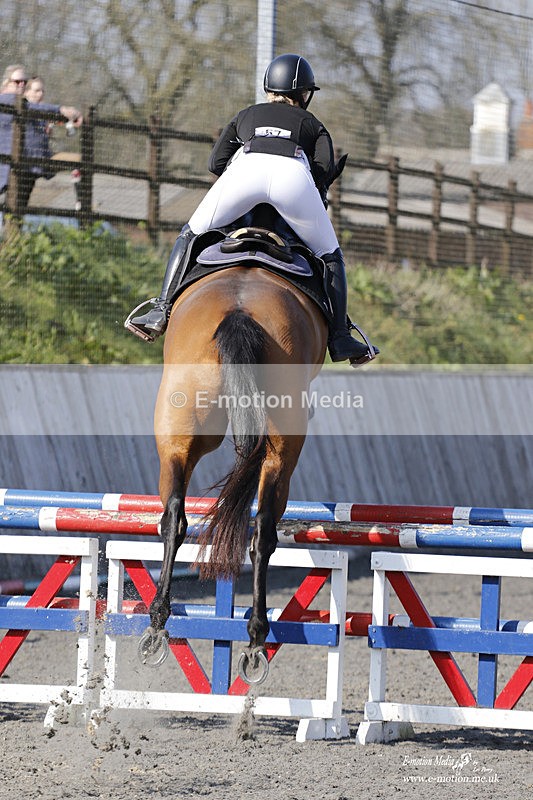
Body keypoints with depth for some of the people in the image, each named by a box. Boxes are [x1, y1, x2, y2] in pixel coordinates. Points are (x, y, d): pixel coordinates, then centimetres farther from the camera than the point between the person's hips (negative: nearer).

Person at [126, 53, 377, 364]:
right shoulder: (312, 123, 36)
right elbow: (326, 169, 16)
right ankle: (339, 337, 4)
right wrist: (313, 204, 31)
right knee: (330, 256, 16)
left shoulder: (245, 116, 40)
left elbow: (217, 162, 26)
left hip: (246, 168, 1)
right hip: (294, 175, -1)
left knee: (191, 235, 20)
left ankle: (162, 312, 6)